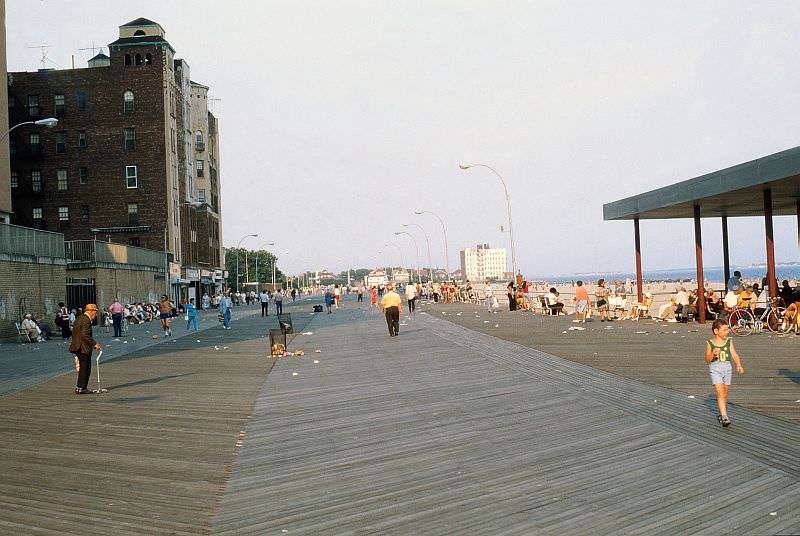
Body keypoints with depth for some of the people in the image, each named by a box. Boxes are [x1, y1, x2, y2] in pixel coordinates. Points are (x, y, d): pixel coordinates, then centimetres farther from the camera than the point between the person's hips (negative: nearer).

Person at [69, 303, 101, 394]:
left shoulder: (79, 318, 15)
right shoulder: (86, 320, -17)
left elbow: (74, 332, 19)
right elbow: (85, 335, -24)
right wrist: (94, 344, -20)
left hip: (77, 347, 10)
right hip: (83, 348, -10)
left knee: (84, 368, 15)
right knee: (84, 368, -2)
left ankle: (82, 387, 19)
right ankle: (81, 388, 1)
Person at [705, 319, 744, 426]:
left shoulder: (729, 342, 4)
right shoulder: (710, 343, -4)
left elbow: (734, 355, -3)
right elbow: (707, 360, -5)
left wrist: (739, 365, -19)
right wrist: (712, 353, -25)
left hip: (726, 368, 4)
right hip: (715, 369, -3)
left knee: (725, 394, 12)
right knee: (720, 393, -14)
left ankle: (721, 414, 31)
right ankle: (724, 417, -18)